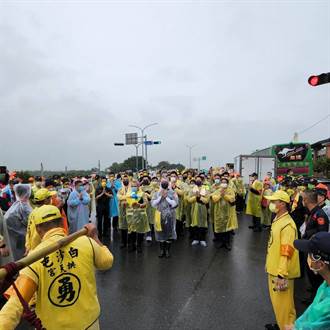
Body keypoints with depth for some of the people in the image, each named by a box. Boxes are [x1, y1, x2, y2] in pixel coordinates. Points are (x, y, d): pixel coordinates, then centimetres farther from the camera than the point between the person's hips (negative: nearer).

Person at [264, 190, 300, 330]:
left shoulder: (287, 224, -23)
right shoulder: (277, 220, 6)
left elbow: (286, 253, -26)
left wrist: (282, 275, -24)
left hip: (281, 272, -9)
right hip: (274, 269, 9)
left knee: (283, 303, 7)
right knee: (276, 301, 23)